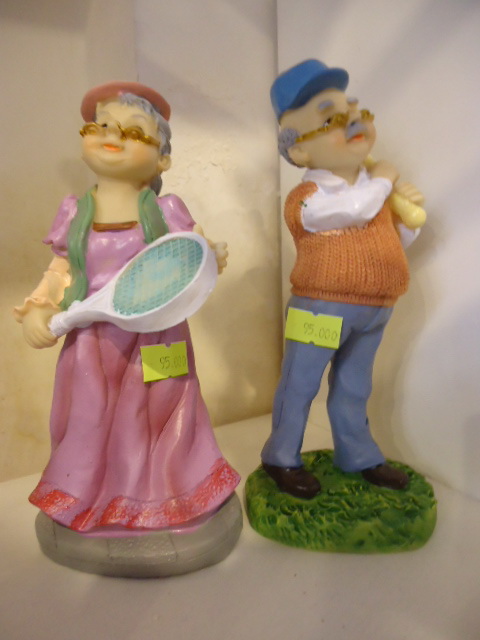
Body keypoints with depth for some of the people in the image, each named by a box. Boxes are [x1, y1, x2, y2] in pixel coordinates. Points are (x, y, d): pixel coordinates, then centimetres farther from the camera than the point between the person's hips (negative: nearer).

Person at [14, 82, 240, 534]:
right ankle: (91, 496, 37)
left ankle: (156, 496, 35)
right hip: (93, 340, 2)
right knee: (92, 420, 11)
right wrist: (38, 310, -3)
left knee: (150, 416, 11)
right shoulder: (74, 213, 4)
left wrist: (209, 259, -21)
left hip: (154, 336, -1)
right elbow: (61, 271, 9)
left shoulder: (165, 211, -2)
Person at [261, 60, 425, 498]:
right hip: (322, 307, -7)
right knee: (301, 384, 5)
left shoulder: (371, 190, 12)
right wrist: (380, 180, -9)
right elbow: (355, 208, -29)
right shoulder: (308, 197, -13)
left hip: (374, 309, 7)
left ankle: (358, 455, 36)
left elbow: (390, 242, 21)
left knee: (354, 387, 20)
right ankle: (281, 458, 23)